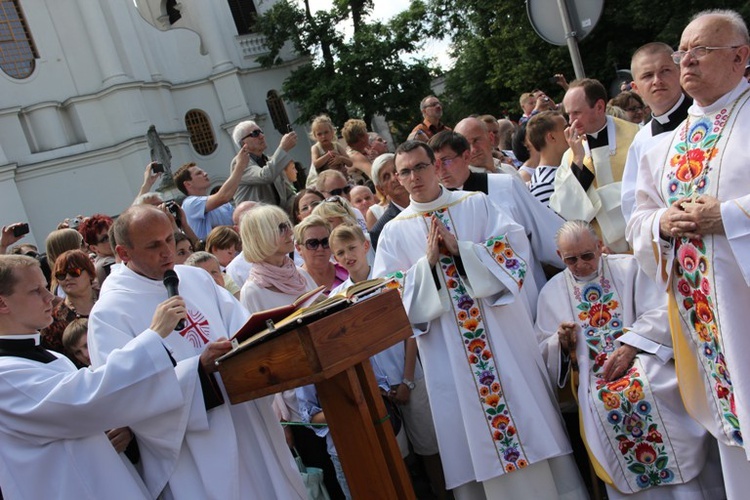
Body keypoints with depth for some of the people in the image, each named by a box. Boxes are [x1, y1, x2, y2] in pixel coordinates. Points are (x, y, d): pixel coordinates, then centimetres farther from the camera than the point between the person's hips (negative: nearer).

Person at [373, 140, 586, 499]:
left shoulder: (477, 204, 5)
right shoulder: (394, 232, 6)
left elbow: (515, 247, -6)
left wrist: (461, 248, -16)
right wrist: (428, 263, -14)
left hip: (503, 333, 0)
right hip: (447, 349, 1)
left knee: (522, 406, 5)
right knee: (472, 429, 6)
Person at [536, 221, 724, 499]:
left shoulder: (629, 267, 9)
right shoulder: (551, 293, 13)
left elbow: (660, 312, -3)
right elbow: (543, 351, 16)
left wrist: (630, 345, -16)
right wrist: (561, 342, -6)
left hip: (641, 360, -1)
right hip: (595, 378, 1)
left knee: (645, 387, -32)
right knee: (605, 402, -31)